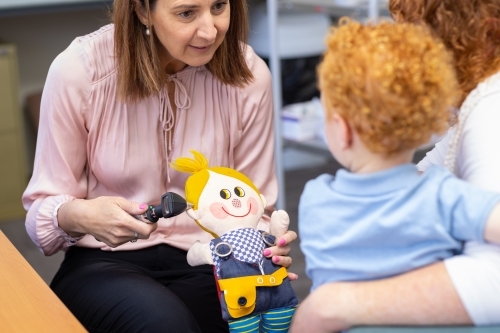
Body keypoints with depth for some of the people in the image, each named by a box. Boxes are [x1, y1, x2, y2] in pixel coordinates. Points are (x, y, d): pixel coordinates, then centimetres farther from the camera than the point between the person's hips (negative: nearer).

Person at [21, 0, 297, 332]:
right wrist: (78, 215, -28)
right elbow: (43, 206, -5)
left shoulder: (249, 75, -9)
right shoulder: (79, 69, -14)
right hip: (104, 263, -2)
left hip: (204, 267, 2)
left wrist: (266, 246, -22)